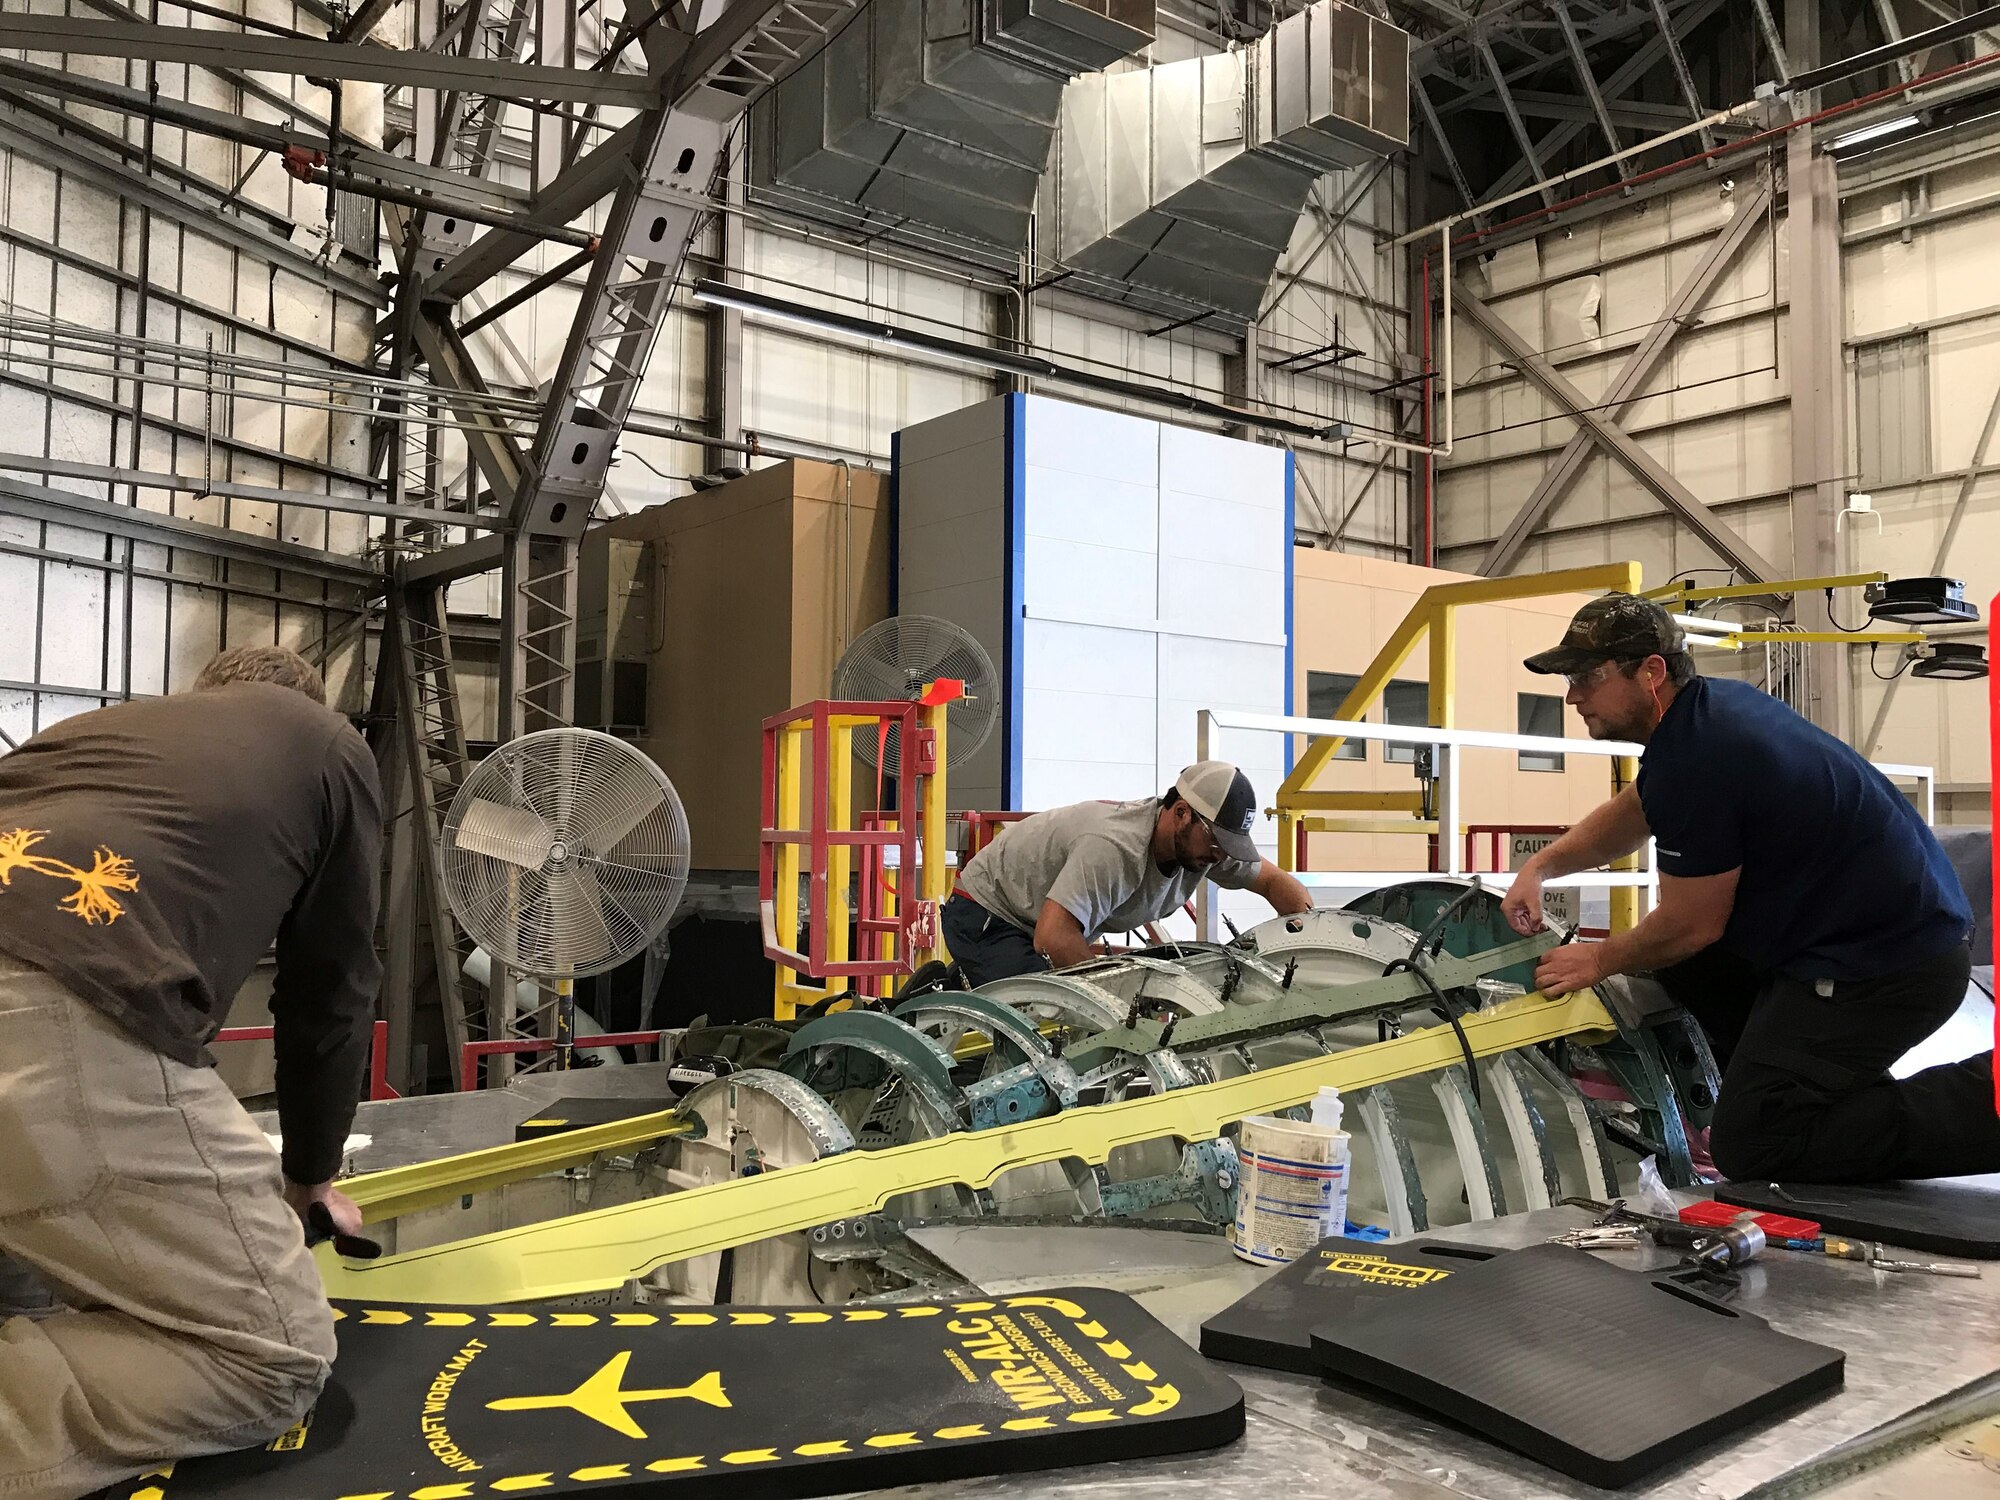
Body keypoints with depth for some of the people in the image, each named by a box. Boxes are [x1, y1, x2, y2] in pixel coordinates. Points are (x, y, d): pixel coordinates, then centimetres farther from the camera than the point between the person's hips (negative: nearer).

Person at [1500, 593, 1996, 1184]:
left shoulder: (1696, 759, -25)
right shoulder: (1712, 703, 6)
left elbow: (1689, 928, -13)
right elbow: (1628, 815, 23)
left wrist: (1601, 961, 4)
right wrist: (1539, 867, 13)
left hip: (1884, 965, -10)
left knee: (1749, 1147, -6)